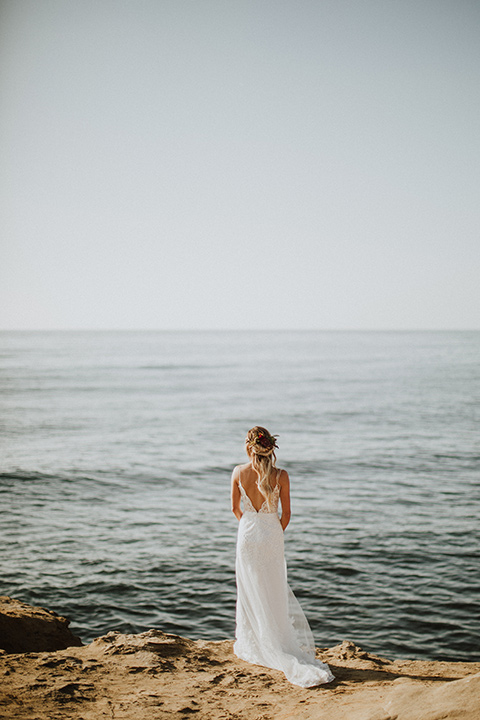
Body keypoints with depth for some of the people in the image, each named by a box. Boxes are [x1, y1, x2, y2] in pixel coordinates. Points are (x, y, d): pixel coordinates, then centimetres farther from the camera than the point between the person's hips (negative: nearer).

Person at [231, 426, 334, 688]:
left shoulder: (239, 472, -7)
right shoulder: (281, 476, -10)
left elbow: (235, 508, 5)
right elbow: (286, 514, -3)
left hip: (247, 536, 0)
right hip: (272, 538, 0)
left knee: (250, 593, 14)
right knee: (276, 593, 13)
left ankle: (251, 648, 23)